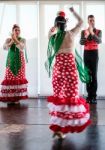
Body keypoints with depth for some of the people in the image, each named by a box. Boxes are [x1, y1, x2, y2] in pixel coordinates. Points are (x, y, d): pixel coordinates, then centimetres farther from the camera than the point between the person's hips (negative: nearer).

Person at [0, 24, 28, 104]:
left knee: (19, 78, -5)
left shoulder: (22, 39, 4)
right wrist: (12, 41, -23)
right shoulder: (8, 39, 8)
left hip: (20, 61, -1)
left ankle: (17, 97, 1)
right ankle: (9, 97, 0)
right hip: (11, 61, 1)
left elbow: (22, 47, -16)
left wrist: (16, 40, -27)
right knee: (9, 78, -5)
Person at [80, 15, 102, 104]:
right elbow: (81, 43, -5)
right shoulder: (84, 32, 9)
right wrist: (86, 36, -24)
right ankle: (89, 95, 2)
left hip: (94, 53, -2)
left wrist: (92, 33, -28)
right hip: (86, 54, 2)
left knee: (94, 74, -9)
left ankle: (94, 96, -9)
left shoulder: (98, 31, 4)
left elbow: (99, 41, -14)